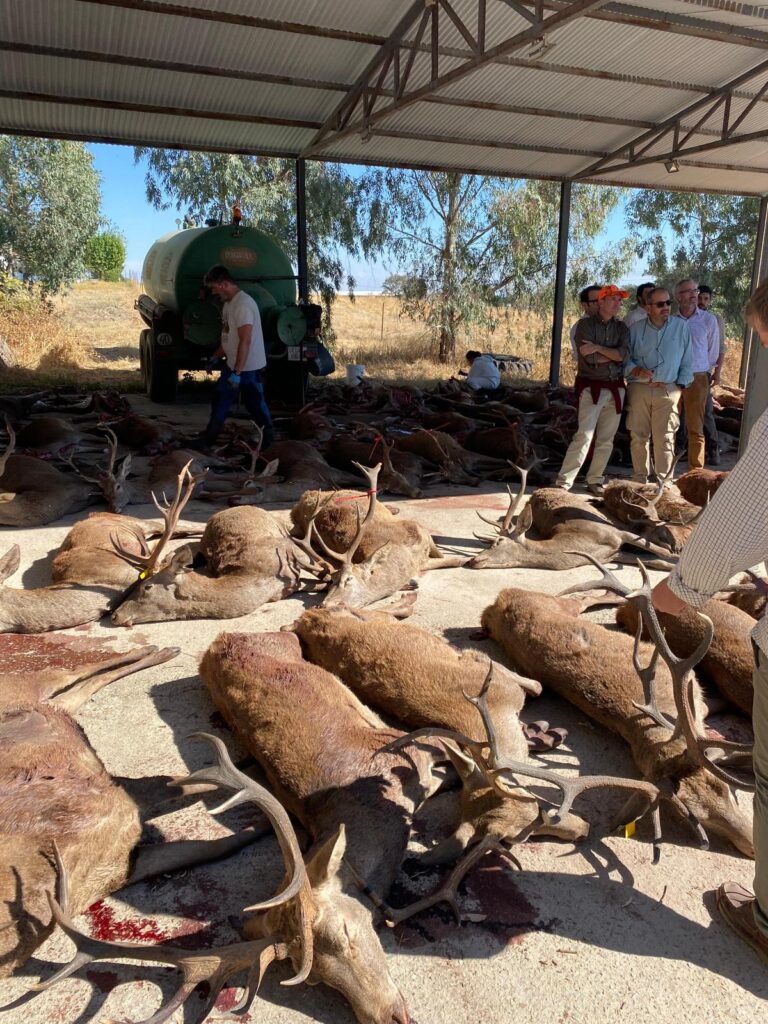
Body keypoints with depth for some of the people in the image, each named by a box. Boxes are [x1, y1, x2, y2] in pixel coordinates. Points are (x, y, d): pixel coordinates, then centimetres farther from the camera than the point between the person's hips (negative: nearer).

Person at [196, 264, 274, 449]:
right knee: (220, 398, 16)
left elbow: (245, 341, -26)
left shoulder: (243, 304, -22)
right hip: (231, 364, 10)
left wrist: (237, 372, -26)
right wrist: (215, 358, 20)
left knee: (255, 404, 0)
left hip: (248, 367, -10)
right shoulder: (228, 303, 10)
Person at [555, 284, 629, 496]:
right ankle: (563, 482, -11)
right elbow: (590, 358, -14)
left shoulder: (621, 327, 11)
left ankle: (595, 481, 17)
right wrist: (614, 354, -4)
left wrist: (598, 348, -14)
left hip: (615, 388, 5)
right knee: (584, 436, -13)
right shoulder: (585, 324, -2)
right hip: (591, 386, -5)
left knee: (606, 440, 7)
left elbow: (624, 354, -7)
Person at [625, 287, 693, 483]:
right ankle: (640, 480, 14)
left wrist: (680, 385, 2)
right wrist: (635, 370, -10)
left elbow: (687, 359, 9)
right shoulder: (635, 328, 8)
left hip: (667, 391, -1)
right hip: (639, 388, 1)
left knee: (664, 439, -5)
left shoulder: (681, 326, 6)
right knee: (638, 437, 4)